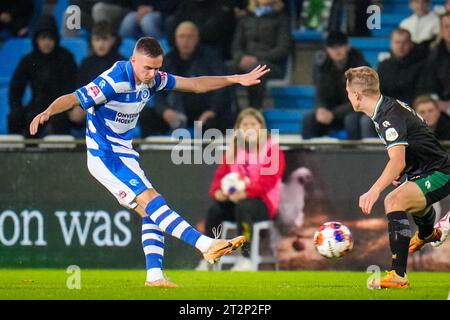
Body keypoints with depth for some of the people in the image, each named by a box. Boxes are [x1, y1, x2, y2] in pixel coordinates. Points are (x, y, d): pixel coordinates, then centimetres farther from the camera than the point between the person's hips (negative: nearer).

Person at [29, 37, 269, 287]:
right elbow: (72, 99, -27)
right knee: (150, 200, -18)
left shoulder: (152, 79, 0)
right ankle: (206, 245, -25)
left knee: (150, 212, 3)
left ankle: (154, 275, 4)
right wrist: (47, 113, -47)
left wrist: (236, 79, 9)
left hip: (124, 154, 9)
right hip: (103, 156, -9)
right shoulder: (114, 81, -23)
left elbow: (194, 84, 11)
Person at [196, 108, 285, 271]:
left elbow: (267, 181, -15)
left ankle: (246, 260, -37)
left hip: (263, 201, -5)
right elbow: (221, 174, 10)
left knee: (242, 207, -38)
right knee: (214, 209, -26)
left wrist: (245, 193, -28)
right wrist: (217, 191, -14)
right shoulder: (233, 150, 15)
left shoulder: (271, 149, -3)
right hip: (235, 199, 5)